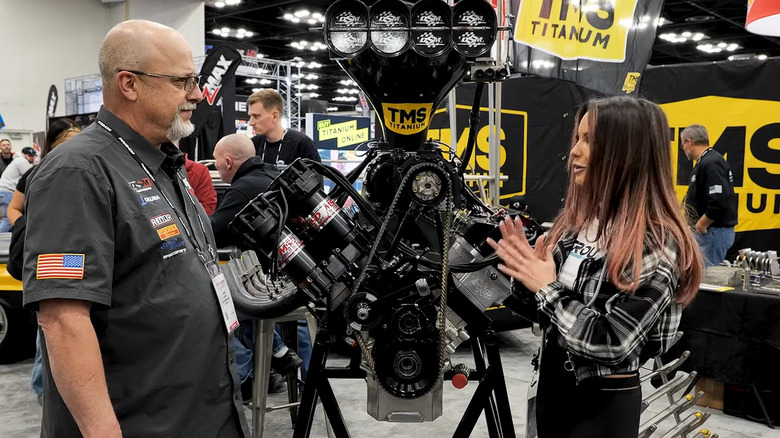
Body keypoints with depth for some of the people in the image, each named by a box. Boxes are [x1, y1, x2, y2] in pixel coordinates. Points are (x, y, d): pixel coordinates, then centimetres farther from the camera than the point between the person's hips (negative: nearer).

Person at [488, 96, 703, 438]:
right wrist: (527, 272, -9)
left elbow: (614, 345, -24)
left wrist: (546, 288, -19)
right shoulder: (577, 218, 1)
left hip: (604, 403, -6)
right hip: (552, 384, 6)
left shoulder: (657, 243, -20)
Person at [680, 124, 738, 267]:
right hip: (707, 232, 10)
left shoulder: (711, 164, -18)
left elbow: (719, 202, -27)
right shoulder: (704, 162, 14)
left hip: (714, 232, -10)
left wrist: (701, 226, -16)